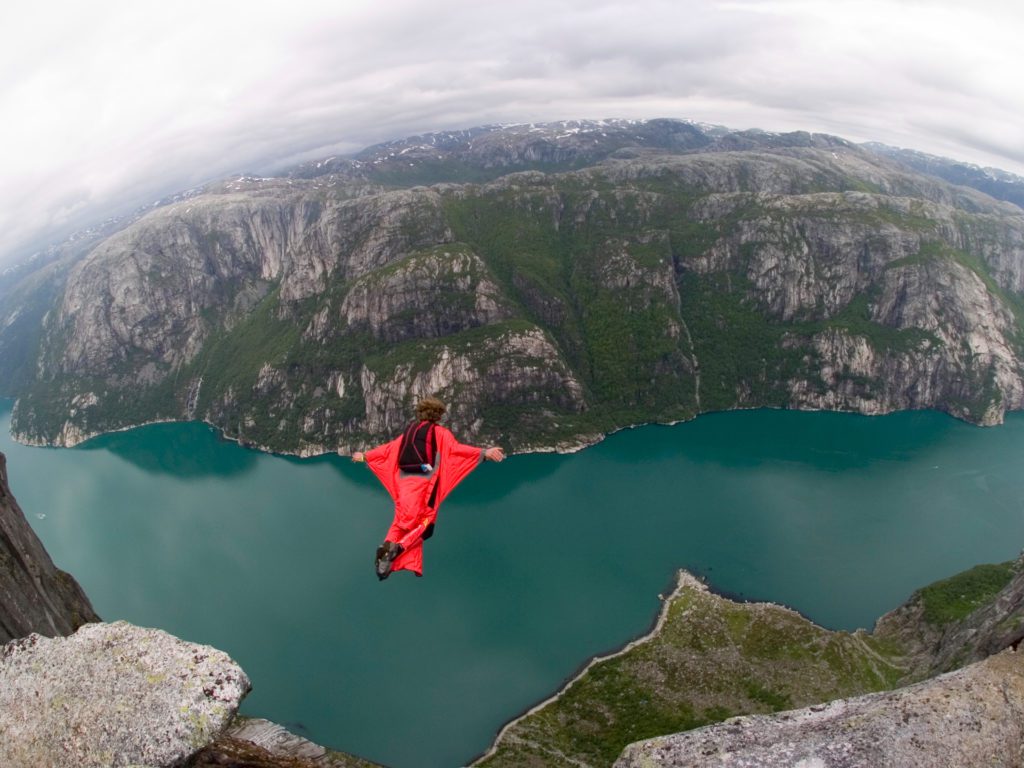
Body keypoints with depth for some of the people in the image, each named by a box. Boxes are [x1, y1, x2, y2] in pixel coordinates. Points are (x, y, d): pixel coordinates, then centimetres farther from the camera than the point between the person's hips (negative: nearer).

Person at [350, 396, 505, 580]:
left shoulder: (409, 431, 17)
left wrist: (364, 456, 41)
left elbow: (387, 449, 25)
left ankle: (388, 545, -11)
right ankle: (398, 547, -20)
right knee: (423, 523, 4)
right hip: (424, 486, -5)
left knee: (402, 522, 13)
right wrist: (484, 453, -23)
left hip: (405, 484, 5)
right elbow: (456, 449, -14)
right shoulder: (439, 432, 2)